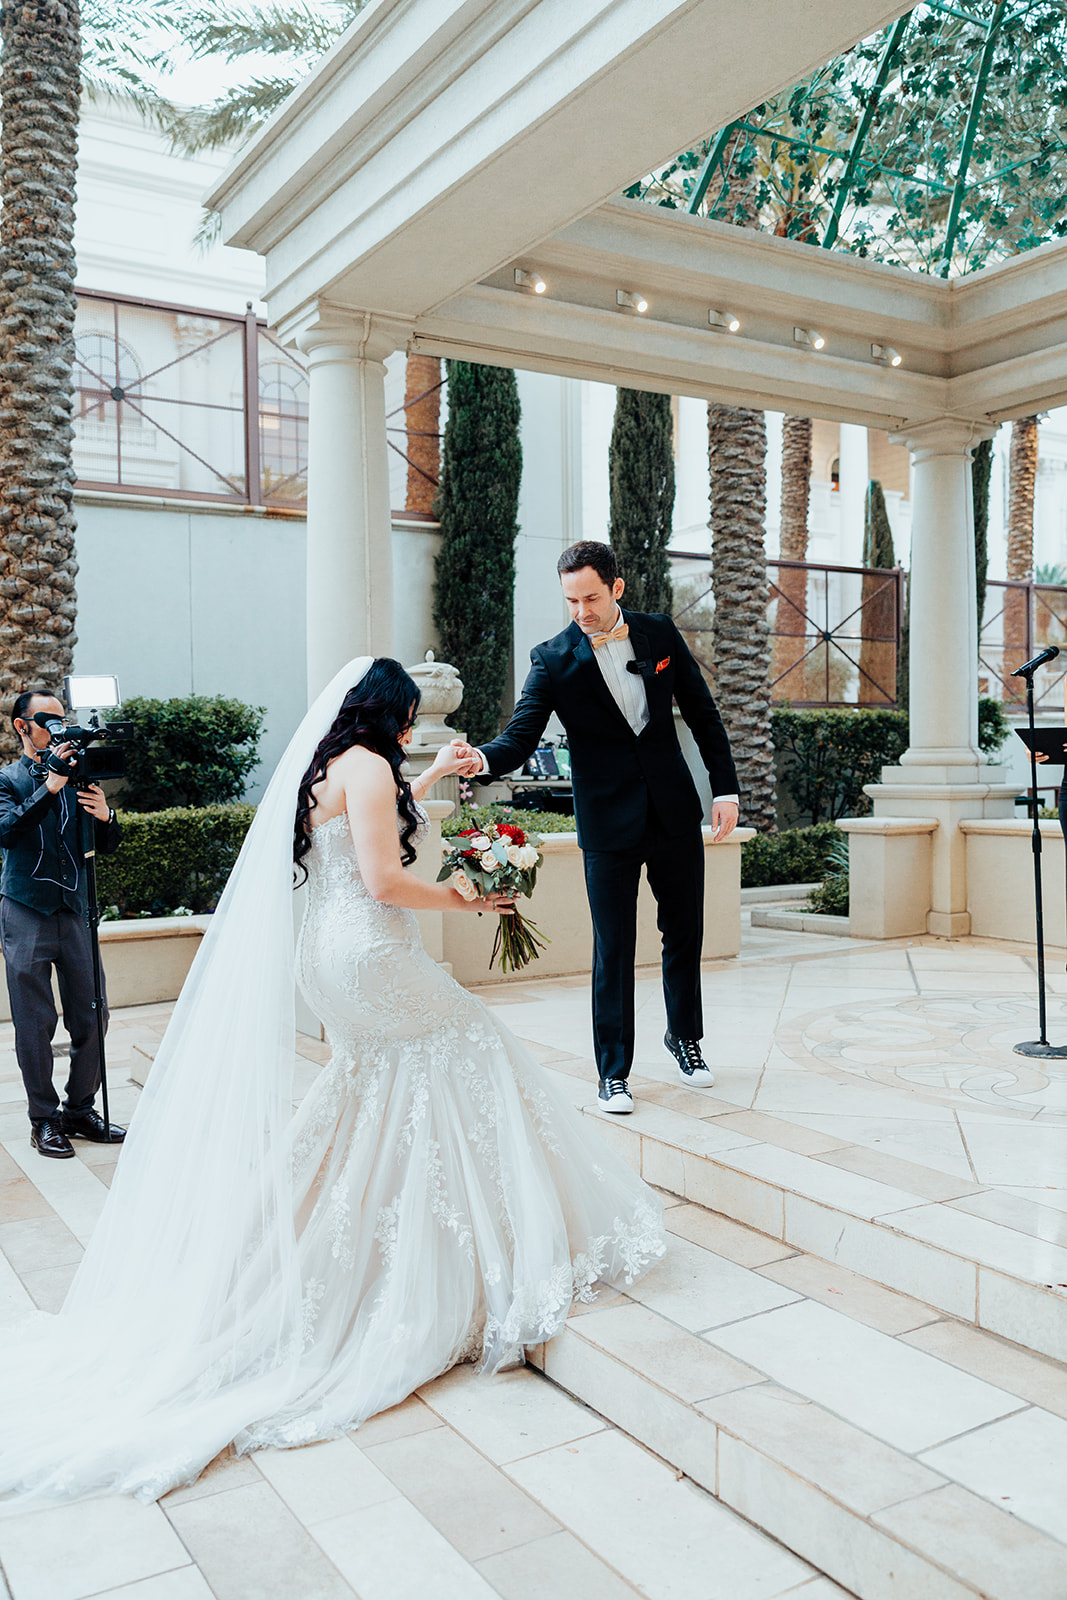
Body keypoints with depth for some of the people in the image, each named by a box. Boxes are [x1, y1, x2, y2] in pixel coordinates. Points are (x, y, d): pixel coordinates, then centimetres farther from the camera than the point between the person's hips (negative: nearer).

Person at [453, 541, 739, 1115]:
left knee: (685, 933, 15)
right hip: (609, 825, -3)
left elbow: (702, 714, 7)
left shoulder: (660, 634, 1)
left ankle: (685, 1038, 37)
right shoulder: (552, 659, -8)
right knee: (613, 950, 1)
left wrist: (725, 788, 3)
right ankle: (613, 1072, 15)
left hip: (675, 813, 3)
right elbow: (521, 736, -15)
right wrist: (483, 758, -36)